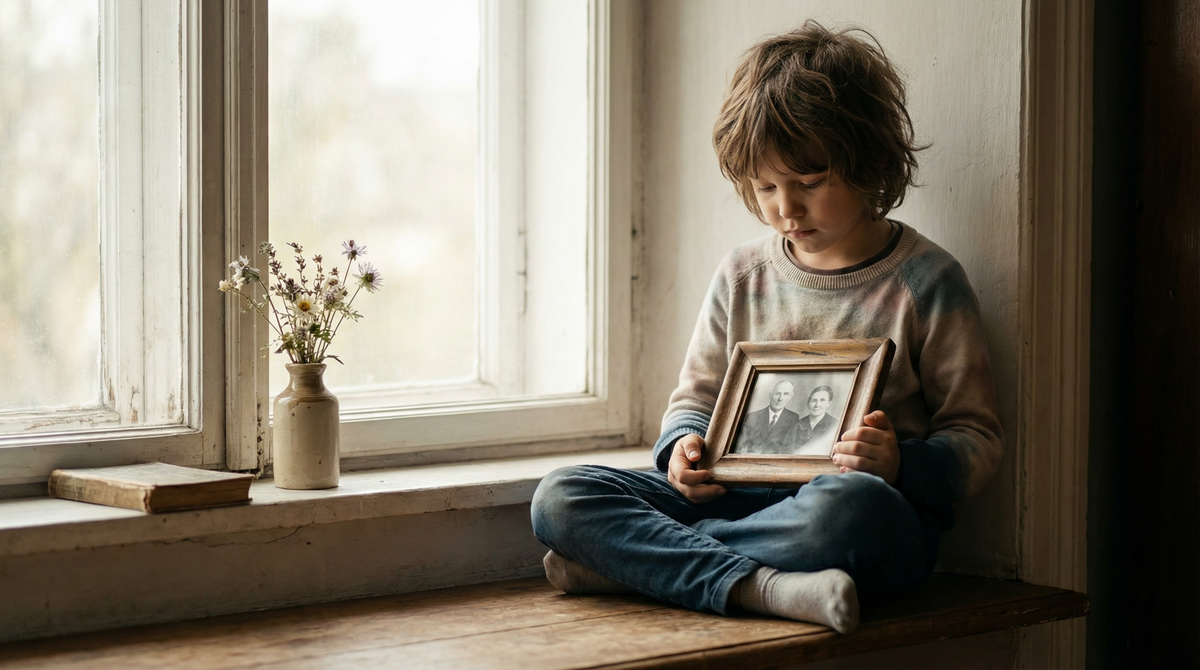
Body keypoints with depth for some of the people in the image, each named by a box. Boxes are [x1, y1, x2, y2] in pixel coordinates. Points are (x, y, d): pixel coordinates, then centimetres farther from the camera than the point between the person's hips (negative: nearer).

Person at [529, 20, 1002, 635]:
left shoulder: (924, 280, 1)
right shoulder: (742, 276, 14)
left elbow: (976, 438, 2)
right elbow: (696, 397, 22)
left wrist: (903, 464, -20)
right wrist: (684, 446, -3)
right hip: (744, 497, 5)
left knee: (848, 505, -43)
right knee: (560, 497, -15)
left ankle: (630, 559, -27)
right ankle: (761, 586, -35)